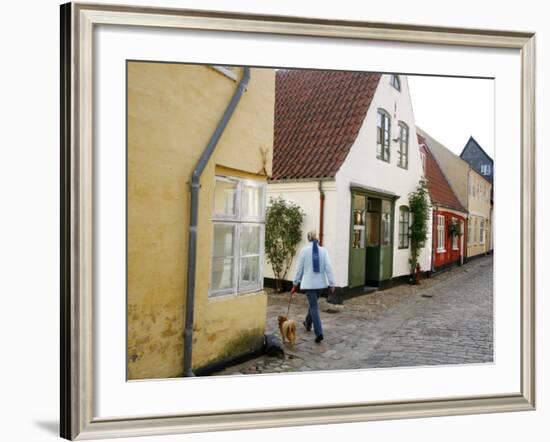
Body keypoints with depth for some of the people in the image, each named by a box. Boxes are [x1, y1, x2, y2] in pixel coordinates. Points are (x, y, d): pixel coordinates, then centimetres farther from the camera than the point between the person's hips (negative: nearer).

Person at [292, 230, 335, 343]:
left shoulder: (304, 250, -7)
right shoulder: (323, 250, -3)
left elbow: (300, 268, -2)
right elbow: (328, 268, -6)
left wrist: (296, 282, 10)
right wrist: (332, 283, -2)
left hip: (309, 283, -3)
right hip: (320, 282, 3)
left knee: (314, 307, -1)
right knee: (313, 303, 24)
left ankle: (319, 332, -11)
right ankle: (308, 323, 43)